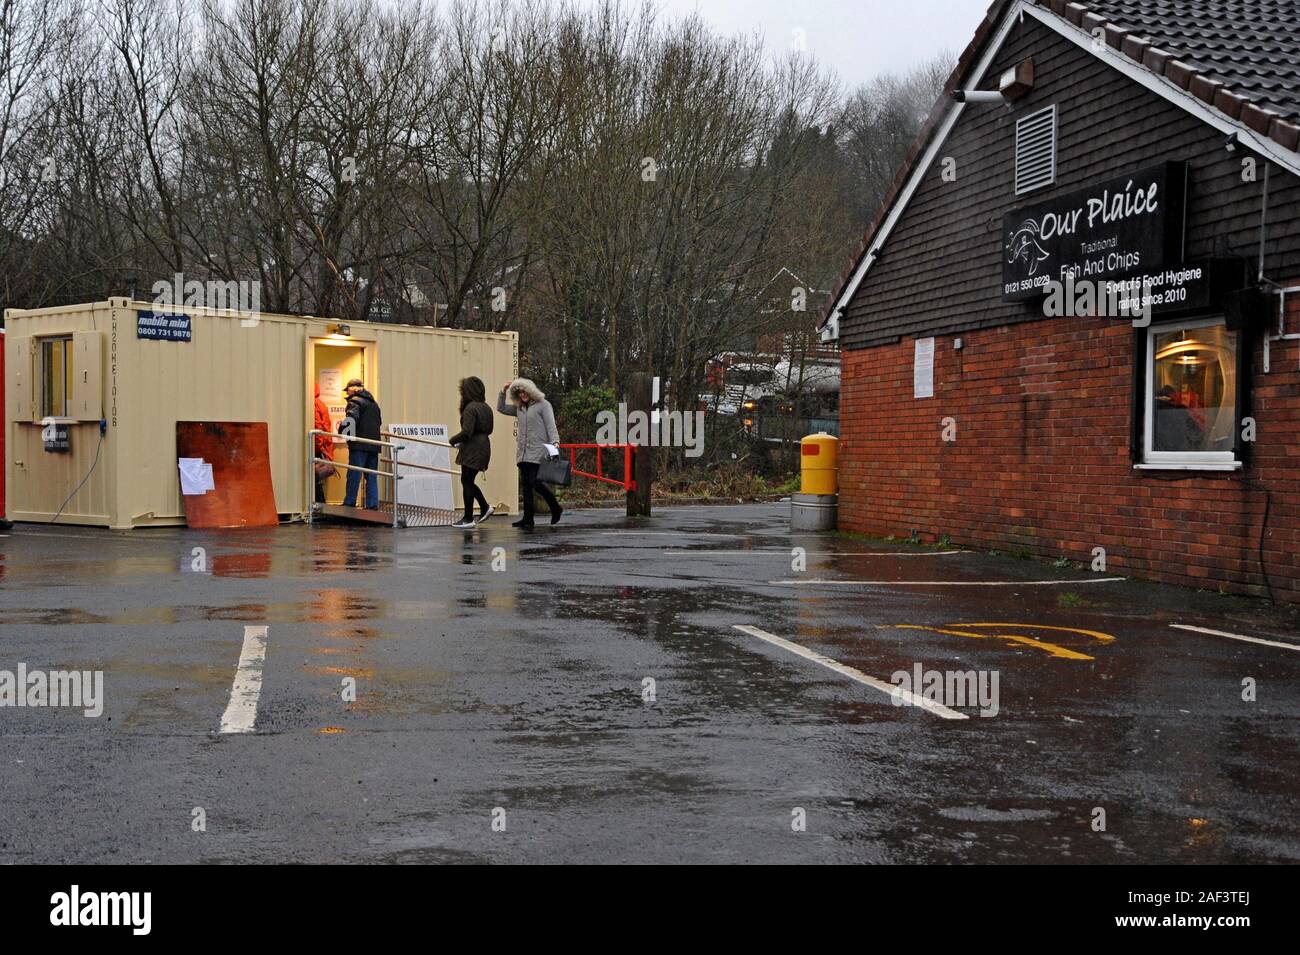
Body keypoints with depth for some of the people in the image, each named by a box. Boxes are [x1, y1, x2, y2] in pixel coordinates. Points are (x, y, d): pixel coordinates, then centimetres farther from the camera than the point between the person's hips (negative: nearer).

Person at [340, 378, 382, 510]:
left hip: (359, 445, -8)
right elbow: (379, 421, 25)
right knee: (371, 476, 8)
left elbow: (351, 418, -22)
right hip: (374, 444, 8)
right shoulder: (374, 403, 20)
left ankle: (349, 503, -3)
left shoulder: (355, 401, -6)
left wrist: (341, 430, -12)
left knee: (354, 474, -4)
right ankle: (372, 504, 5)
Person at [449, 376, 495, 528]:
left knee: (466, 482, 0)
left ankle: (468, 519, 3)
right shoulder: (486, 407, 11)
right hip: (484, 447, 9)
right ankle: (485, 507, 15)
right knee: (468, 481, 19)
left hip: (472, 449, -9)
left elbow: (466, 432, -22)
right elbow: (489, 430, 19)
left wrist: (453, 440, -7)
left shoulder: (471, 408, -16)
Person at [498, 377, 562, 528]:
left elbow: (551, 425, -9)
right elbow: (501, 408, 30)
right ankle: (527, 518, 5)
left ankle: (556, 508, 5)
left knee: (535, 482, -13)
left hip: (538, 452, -7)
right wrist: (503, 392, 18)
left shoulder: (543, 405, -1)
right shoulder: (519, 408, 19)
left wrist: (555, 442, -22)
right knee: (526, 484, 4)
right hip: (523, 452, 7)